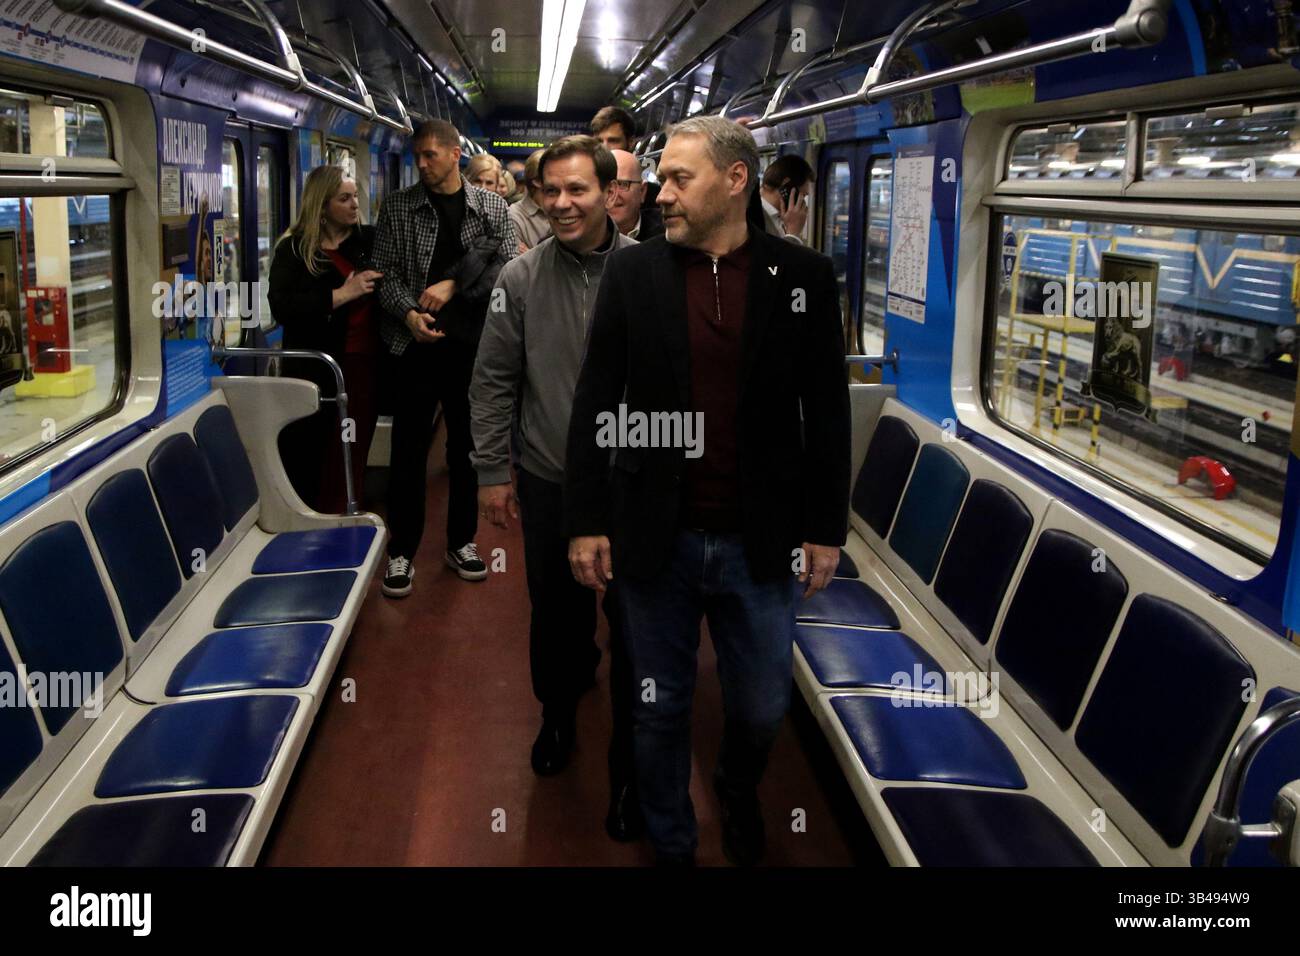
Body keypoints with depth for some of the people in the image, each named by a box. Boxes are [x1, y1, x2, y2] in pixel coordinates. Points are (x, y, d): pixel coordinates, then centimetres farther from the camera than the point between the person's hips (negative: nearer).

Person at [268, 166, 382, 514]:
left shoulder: (369, 239, 8)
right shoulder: (294, 249, -1)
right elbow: (282, 308, -14)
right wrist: (341, 294, -16)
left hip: (365, 365, 3)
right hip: (317, 371, -3)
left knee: (354, 458, 10)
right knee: (311, 462, 1)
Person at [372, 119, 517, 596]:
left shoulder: (492, 207, 4)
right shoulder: (397, 207, 4)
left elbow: (508, 267, -4)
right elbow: (385, 270, 0)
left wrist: (454, 285, -13)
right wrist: (409, 313, -17)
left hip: (473, 343, 1)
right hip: (415, 343, -1)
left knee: (467, 445, 11)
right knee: (408, 449, 3)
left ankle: (461, 541, 25)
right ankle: (402, 550, 13)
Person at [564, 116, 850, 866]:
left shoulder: (803, 276, -2)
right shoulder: (632, 271, -1)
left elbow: (827, 411, 2)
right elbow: (595, 403, 0)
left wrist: (827, 527, 1)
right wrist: (586, 521, -3)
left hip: (760, 543, 0)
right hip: (655, 539, 0)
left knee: (763, 709, 14)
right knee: (661, 709, 13)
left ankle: (739, 794, 48)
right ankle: (671, 844, 37)